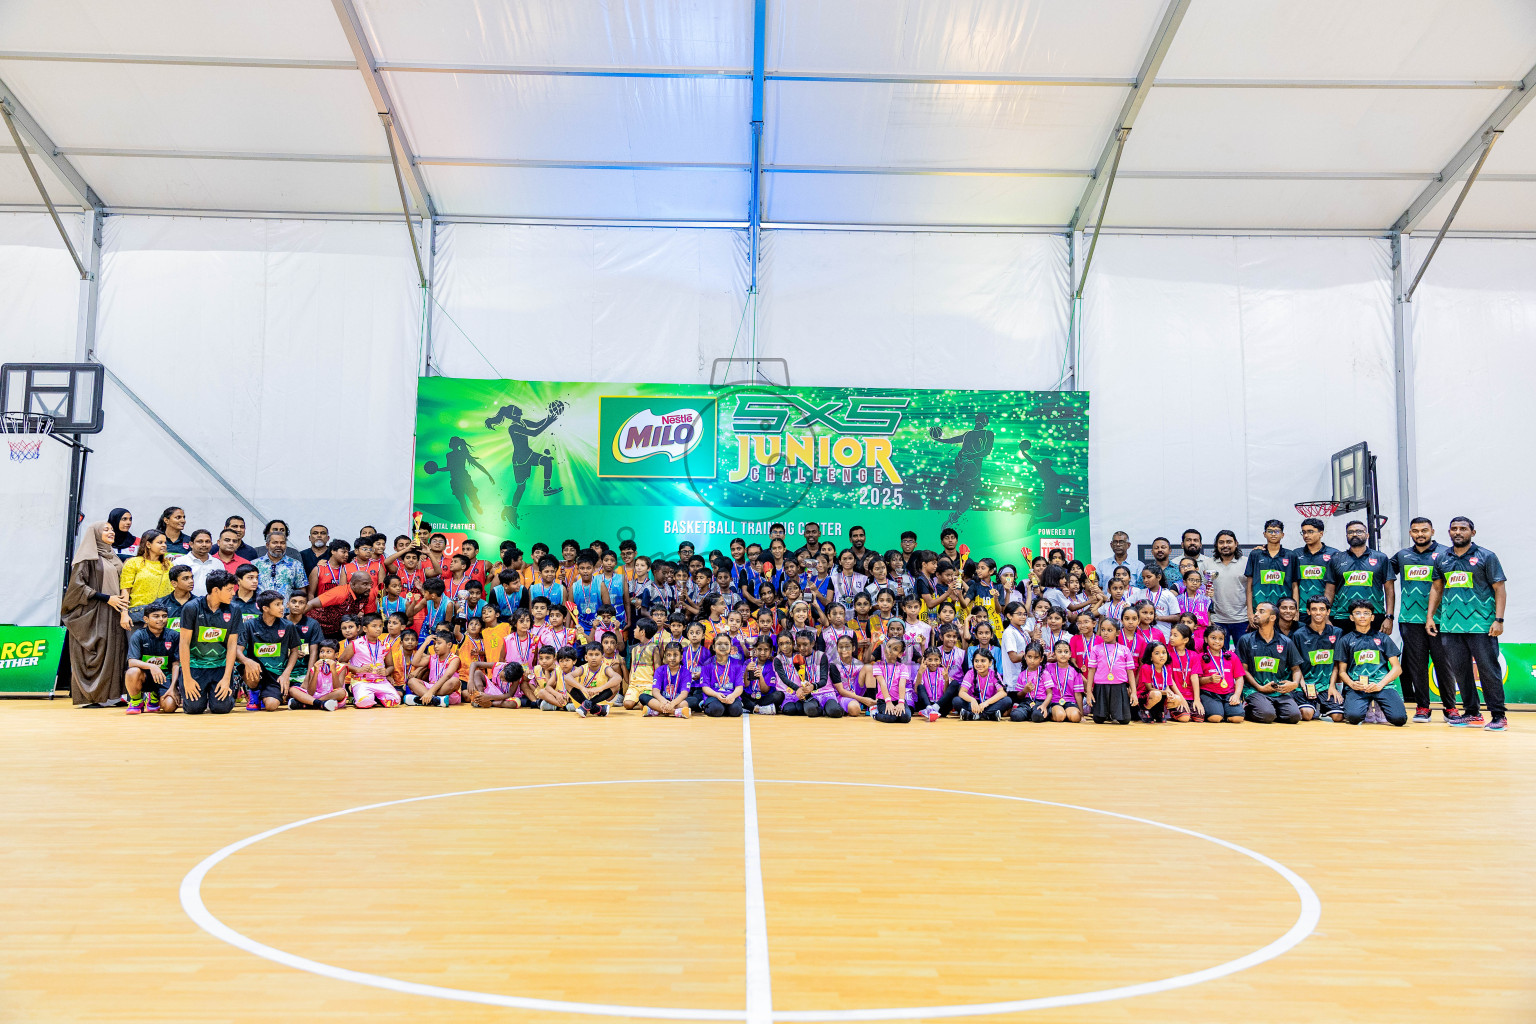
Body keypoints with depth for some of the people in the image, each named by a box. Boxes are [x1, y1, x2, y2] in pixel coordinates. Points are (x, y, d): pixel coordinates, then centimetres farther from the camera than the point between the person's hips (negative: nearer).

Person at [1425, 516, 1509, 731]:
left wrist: (1498, 619, -10)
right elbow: (1436, 588, 19)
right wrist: (1429, 616, 11)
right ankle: (1471, 713, 20)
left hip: (1481, 624, -4)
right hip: (1450, 624, 5)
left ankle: (1498, 716, 4)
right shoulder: (1441, 558, 12)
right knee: (1459, 670, 9)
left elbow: (1499, 589, -1)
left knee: (1488, 669, -3)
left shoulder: (1486, 557, 1)